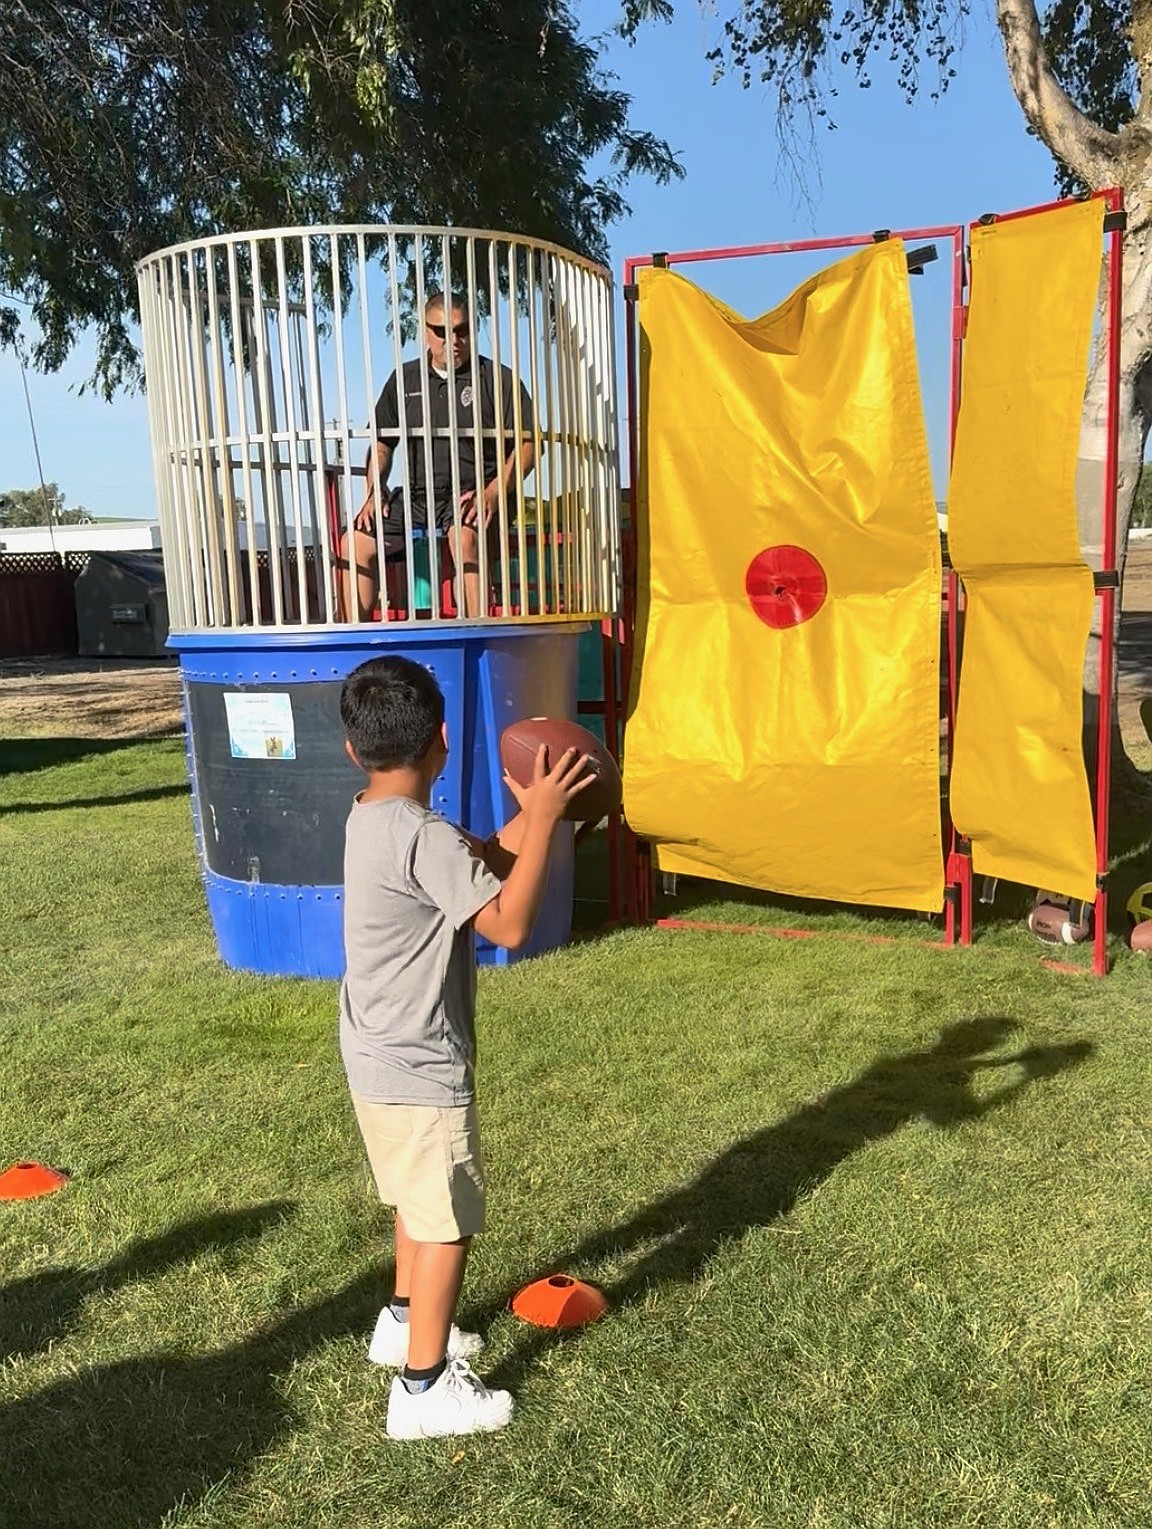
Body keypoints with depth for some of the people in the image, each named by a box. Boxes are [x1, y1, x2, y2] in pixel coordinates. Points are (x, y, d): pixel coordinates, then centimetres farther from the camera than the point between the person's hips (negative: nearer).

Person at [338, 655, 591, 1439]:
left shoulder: (372, 819, 3)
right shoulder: (425, 838, -27)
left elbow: (478, 866, 10)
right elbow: (509, 925, -28)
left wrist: (529, 816, 0)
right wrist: (544, 820, -23)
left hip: (379, 1055, 10)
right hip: (419, 1067, -10)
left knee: (422, 1201, 27)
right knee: (448, 1220, 6)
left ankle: (404, 1321, 46)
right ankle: (425, 1389, 20)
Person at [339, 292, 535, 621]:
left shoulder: (497, 379, 4)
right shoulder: (405, 380, 17)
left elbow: (527, 443, -2)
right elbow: (381, 443, 22)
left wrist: (494, 493, -17)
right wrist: (373, 492, 4)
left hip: (474, 494, -5)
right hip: (416, 494, 5)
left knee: (464, 536, -37)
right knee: (355, 540, -11)